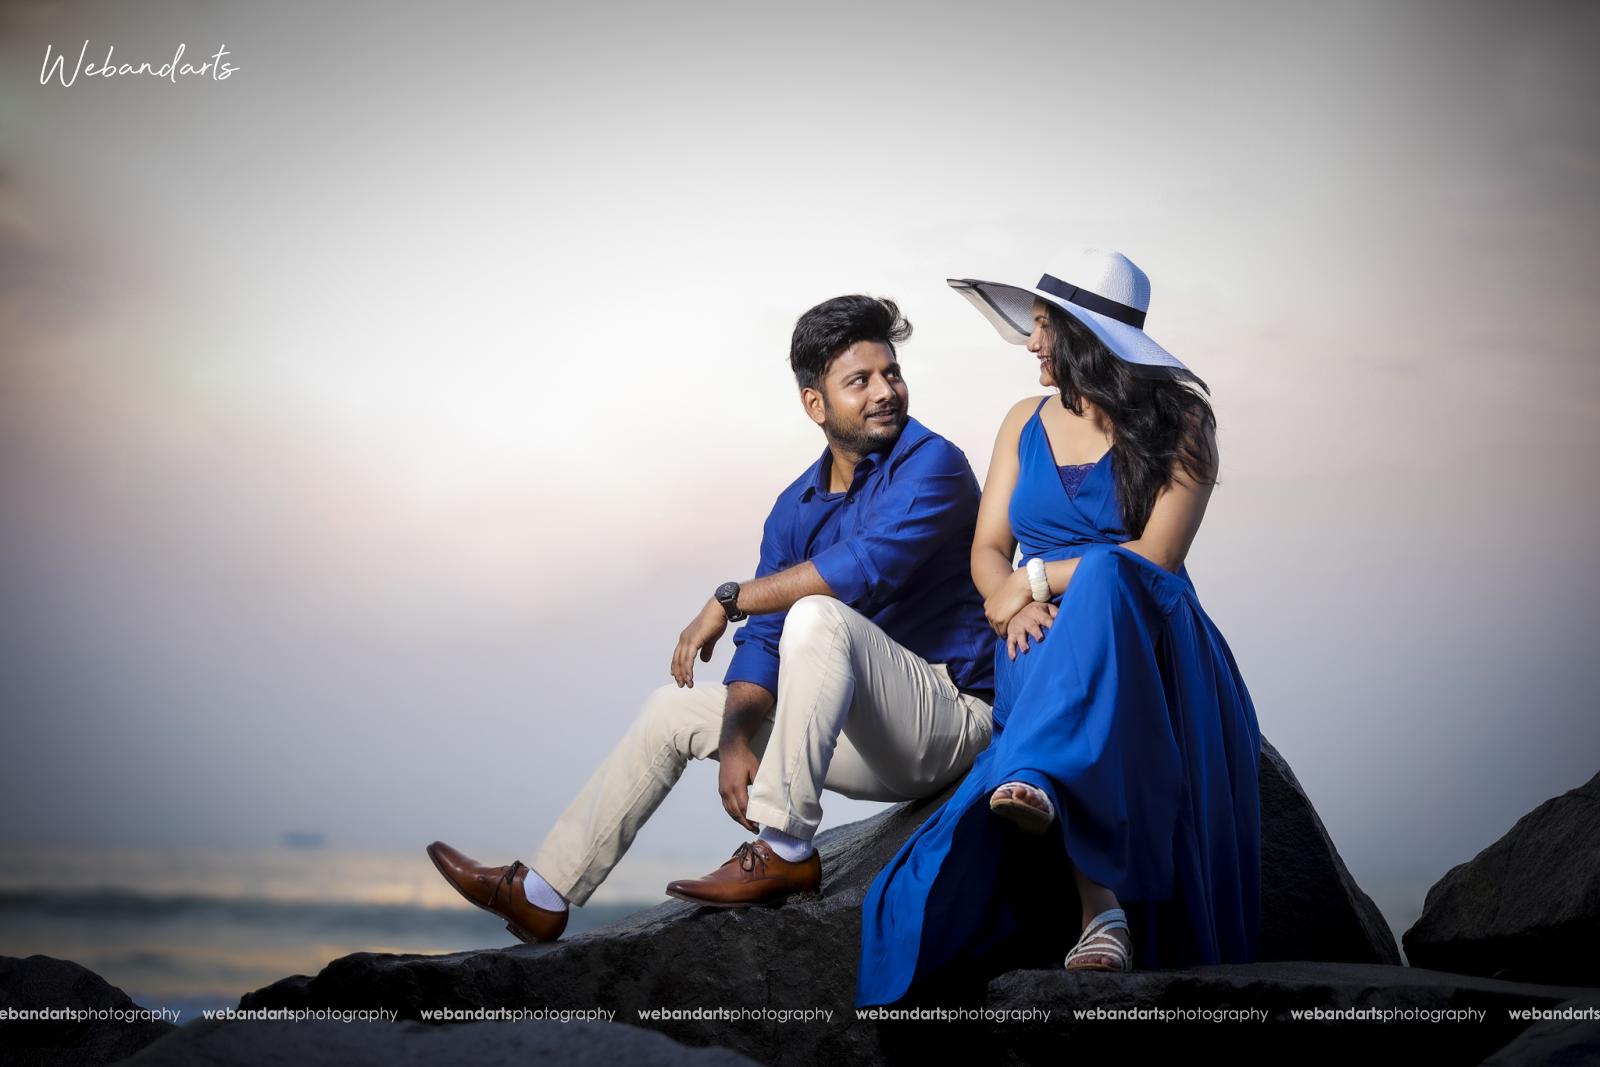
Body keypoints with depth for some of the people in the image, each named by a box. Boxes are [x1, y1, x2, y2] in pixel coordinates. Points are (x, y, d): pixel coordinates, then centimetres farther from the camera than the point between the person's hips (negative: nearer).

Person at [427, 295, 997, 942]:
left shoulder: (930, 464, -13)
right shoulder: (796, 508, 10)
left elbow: (867, 565, -31)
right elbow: (762, 644, 6)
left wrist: (728, 600, -20)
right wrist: (735, 740, -13)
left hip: (950, 714, -8)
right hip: (876, 746, 8)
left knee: (817, 616, -33)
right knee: (676, 709, 18)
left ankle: (786, 850, -29)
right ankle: (542, 895, 23)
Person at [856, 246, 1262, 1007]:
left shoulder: (1178, 422, 2)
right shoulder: (1026, 423, 18)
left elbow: (1156, 556, -9)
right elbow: (987, 552, 11)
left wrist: (1039, 579, -10)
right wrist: (1015, 605, -12)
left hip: (1145, 645, -3)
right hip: (1046, 657, 3)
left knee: (1102, 579, -38)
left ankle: (1035, 777, -57)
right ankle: (1098, 908, -51)